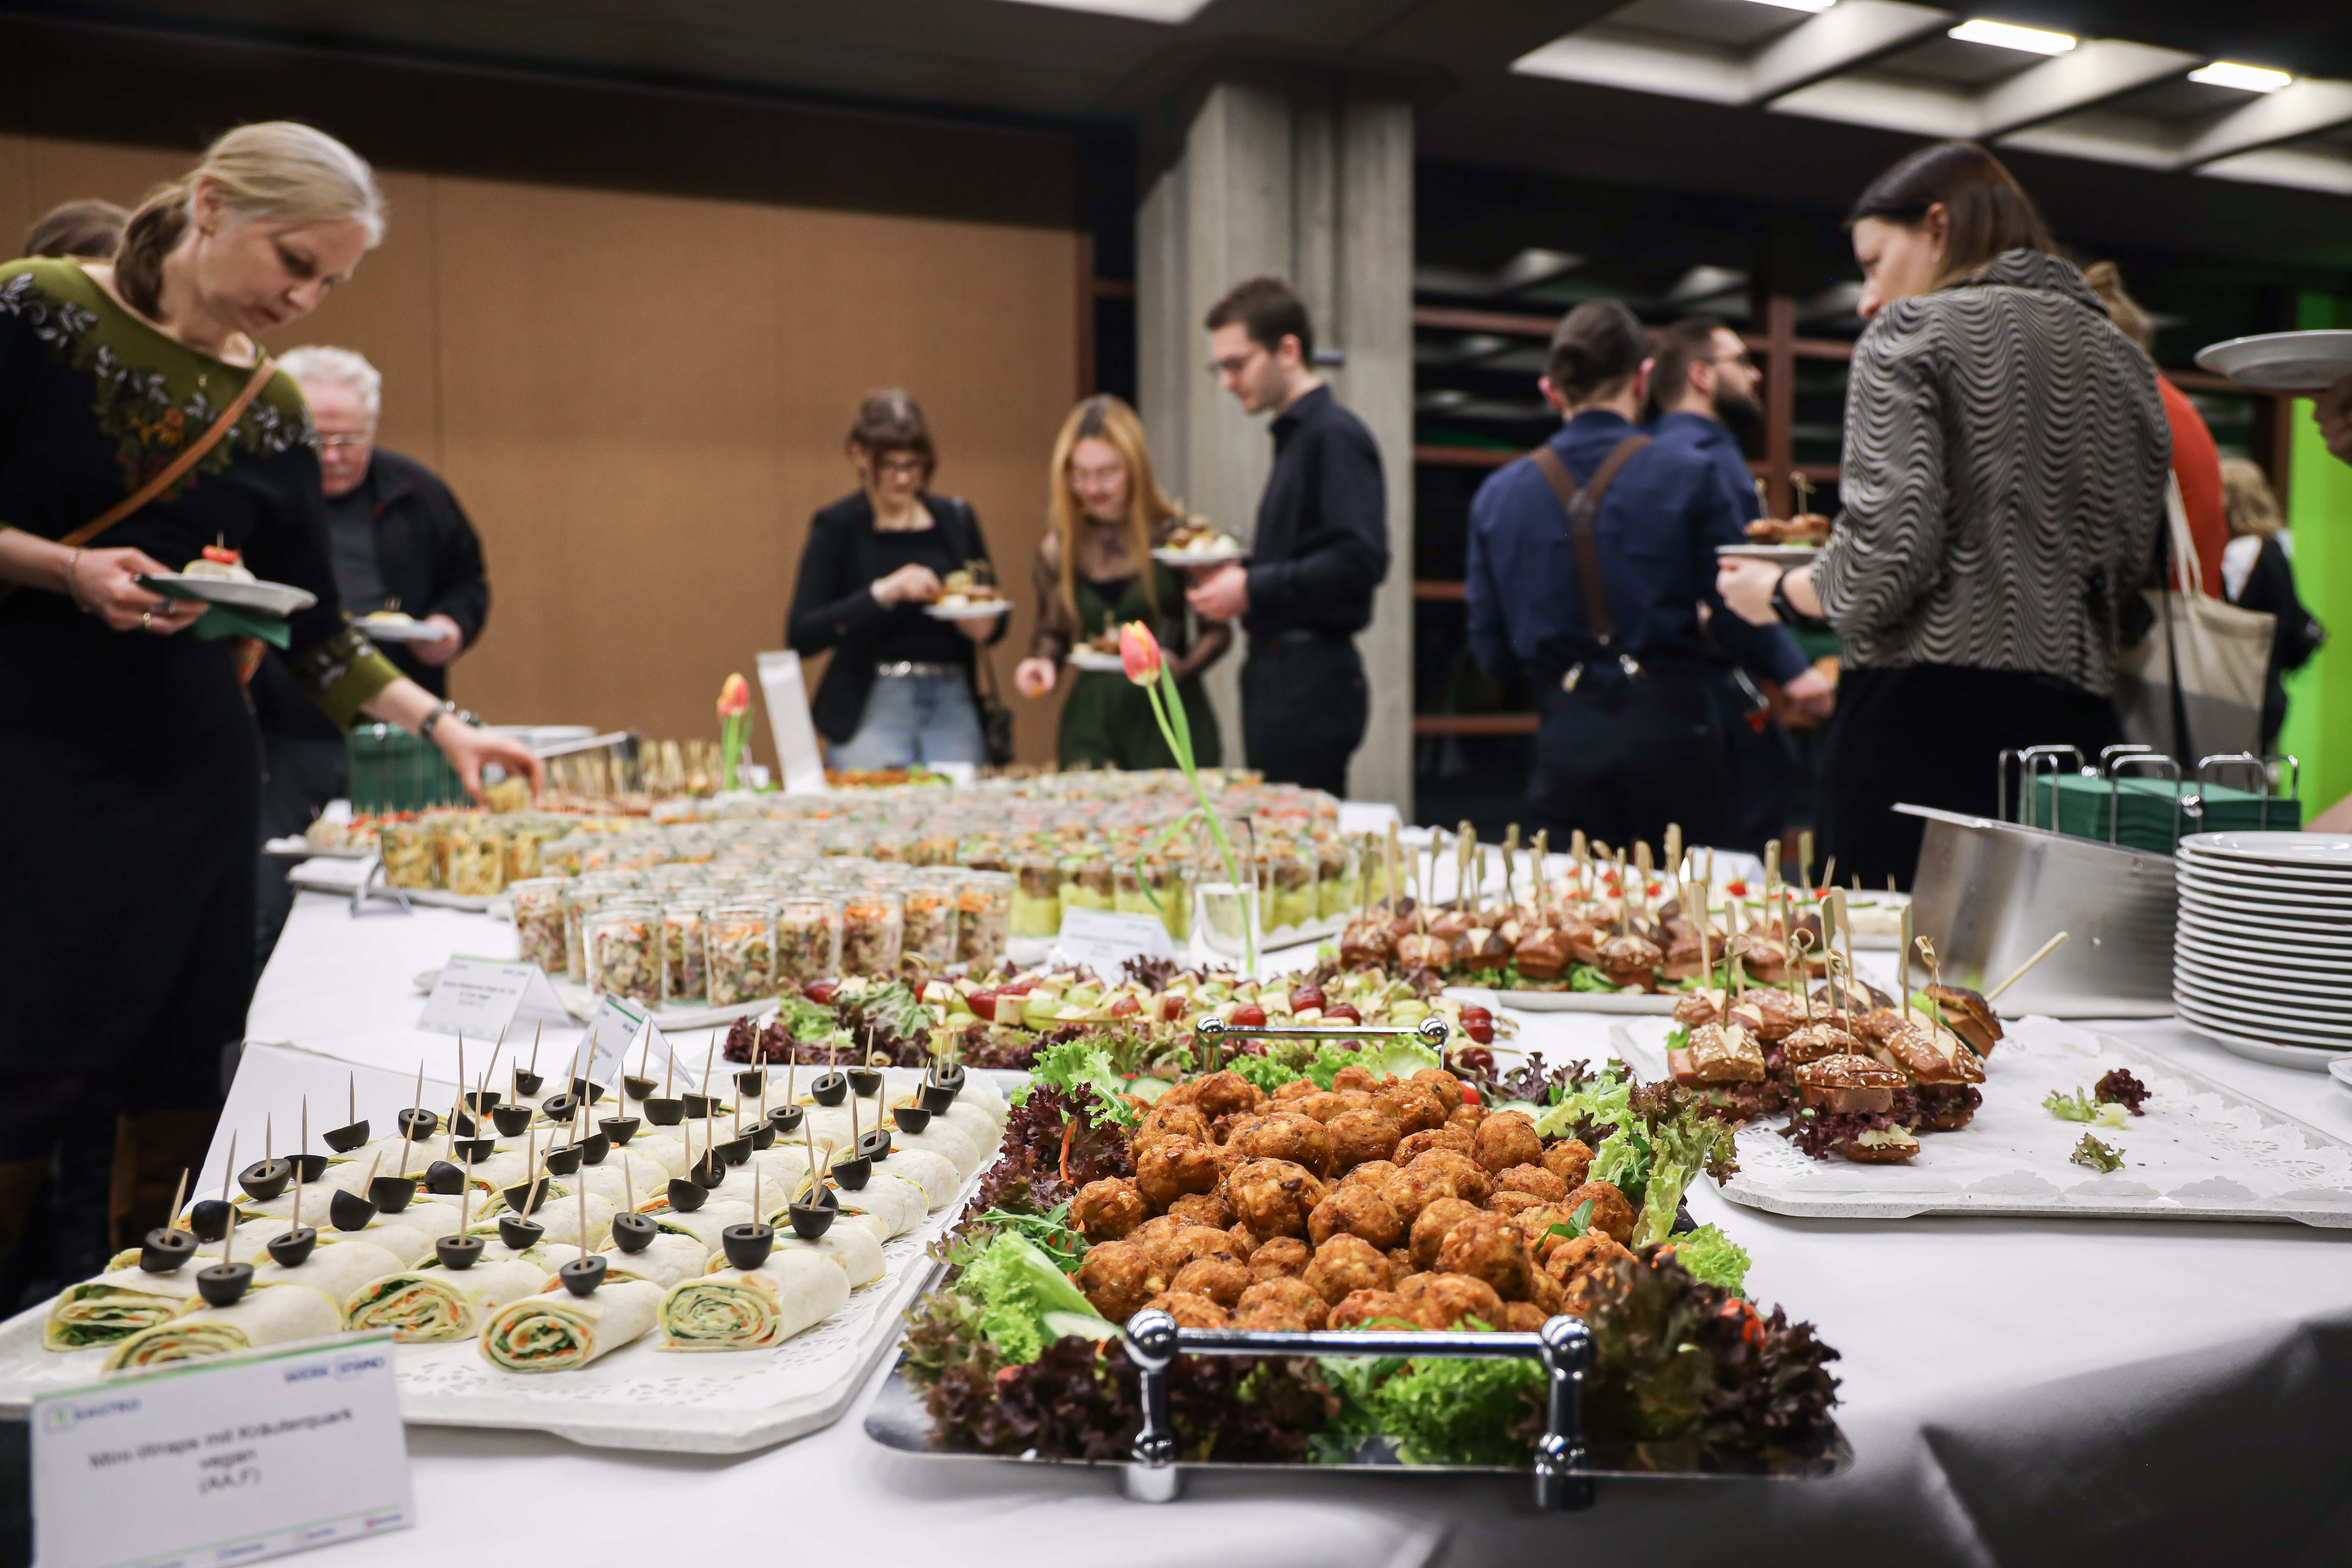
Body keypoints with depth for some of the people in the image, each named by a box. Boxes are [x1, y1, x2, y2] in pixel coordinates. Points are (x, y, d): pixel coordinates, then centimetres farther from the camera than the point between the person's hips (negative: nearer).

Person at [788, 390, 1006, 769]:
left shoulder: (957, 519, 10)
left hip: (953, 698, 3)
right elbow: (800, 635, -9)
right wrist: (883, 592, -19)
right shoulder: (838, 527, 0)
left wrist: (985, 626, -6)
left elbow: (997, 622, 18)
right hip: (870, 705, -3)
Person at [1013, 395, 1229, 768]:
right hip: (1092, 719, 2)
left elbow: (1218, 630, -1)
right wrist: (1045, 662, -5)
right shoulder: (1058, 550, 5)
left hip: (1168, 713, -2)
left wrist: (1183, 667, -18)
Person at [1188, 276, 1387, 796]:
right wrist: (1238, 570, 8)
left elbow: (1361, 561, -22)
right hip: (1279, 671, 9)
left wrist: (1254, 589, -18)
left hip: (1313, 679, -9)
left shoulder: (1336, 436, -12)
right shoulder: (1294, 436, 17)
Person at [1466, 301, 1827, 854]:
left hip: (1567, 745, 2)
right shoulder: (1687, 476, -6)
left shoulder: (1498, 494, 2)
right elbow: (1738, 617, -4)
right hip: (1671, 730, -2)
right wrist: (1795, 672, 16)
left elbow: (1492, 652, 5)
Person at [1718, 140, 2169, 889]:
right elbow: (2135, 569, 15)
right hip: (2074, 723, 7)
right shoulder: (2121, 358, 18)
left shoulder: (1914, 332, -2)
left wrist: (1780, 590, 4)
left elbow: (1889, 557, -13)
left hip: (1929, 721, -6)